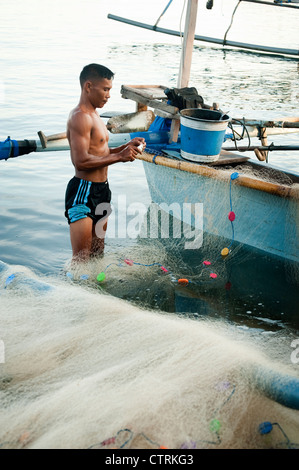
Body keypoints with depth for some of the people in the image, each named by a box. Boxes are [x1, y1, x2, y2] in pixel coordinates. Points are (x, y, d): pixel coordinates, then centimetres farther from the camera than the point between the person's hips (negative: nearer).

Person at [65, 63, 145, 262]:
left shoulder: (94, 114, 16)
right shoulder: (80, 117, -17)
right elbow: (81, 161, -26)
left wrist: (126, 147, 6)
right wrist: (120, 156, -20)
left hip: (101, 189, 10)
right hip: (83, 191, -10)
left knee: (97, 253, 18)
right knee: (81, 259, -8)